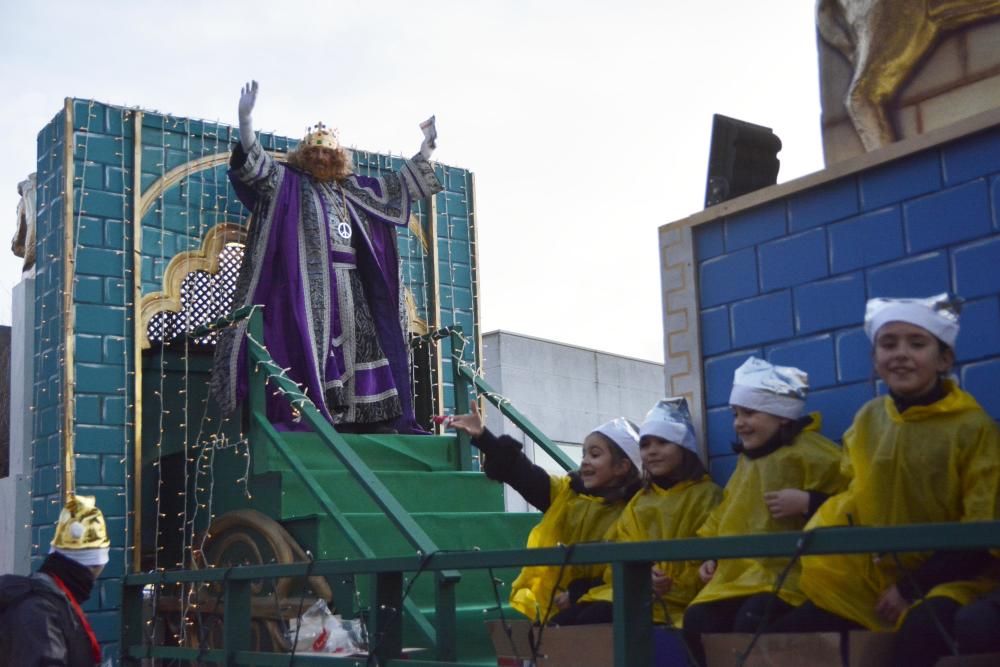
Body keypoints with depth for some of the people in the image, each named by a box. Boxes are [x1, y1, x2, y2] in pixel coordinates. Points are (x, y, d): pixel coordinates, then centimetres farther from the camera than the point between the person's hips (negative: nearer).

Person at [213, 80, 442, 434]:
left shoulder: (352, 189, 22)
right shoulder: (288, 182, 7)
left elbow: (398, 183, 29)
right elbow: (255, 165, -9)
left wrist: (425, 148, 25)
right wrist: (245, 118, -25)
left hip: (349, 283, 6)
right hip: (308, 281, -6)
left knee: (356, 344, 1)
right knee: (308, 344, -15)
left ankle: (364, 416, 2)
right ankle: (301, 415, -20)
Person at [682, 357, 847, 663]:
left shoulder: (810, 451, -5)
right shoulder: (747, 460, 21)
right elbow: (727, 516, 30)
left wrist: (807, 503, -22)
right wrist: (712, 554, 18)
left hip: (790, 572, -8)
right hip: (741, 571, 8)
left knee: (751, 620, -33)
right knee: (697, 619, -12)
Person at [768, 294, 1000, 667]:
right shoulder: (868, 420, 5)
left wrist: (913, 588, -14)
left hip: (946, 578, -5)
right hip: (875, 578, 5)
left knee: (922, 629, -37)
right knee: (785, 635, -5)